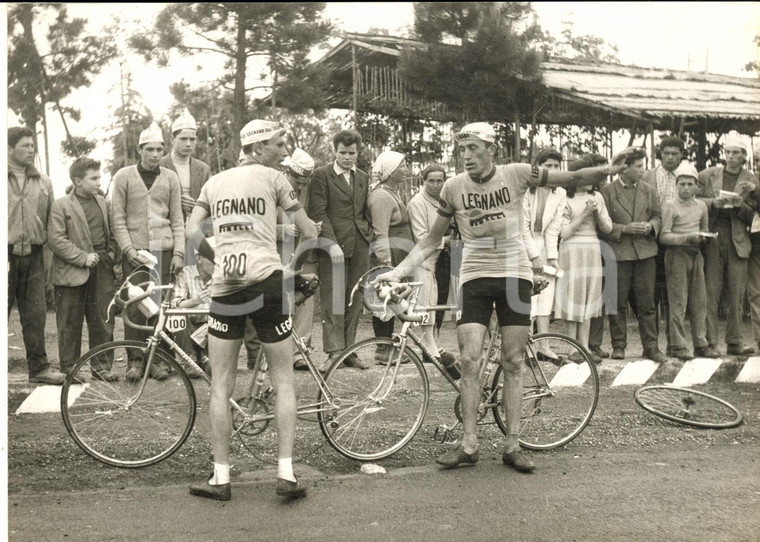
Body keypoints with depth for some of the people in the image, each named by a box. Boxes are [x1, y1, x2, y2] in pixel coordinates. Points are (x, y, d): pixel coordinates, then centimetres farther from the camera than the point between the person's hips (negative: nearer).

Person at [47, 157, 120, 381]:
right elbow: (56, 240, -12)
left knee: (103, 321, 6)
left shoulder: (102, 202, 12)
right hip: (72, 273, -4)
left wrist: (112, 255, 4)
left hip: (102, 270, 5)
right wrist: (83, 257, -16)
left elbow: (111, 233, 21)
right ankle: (69, 368, 14)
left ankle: (101, 365, 16)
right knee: (70, 324, 4)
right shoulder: (60, 205, -5)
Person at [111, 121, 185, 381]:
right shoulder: (124, 176, 4)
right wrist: (128, 249, -8)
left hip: (163, 250, 1)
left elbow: (177, 219, 9)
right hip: (135, 251, -1)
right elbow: (118, 218, 2)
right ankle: (135, 360, 5)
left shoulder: (170, 177, 9)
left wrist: (179, 252, 1)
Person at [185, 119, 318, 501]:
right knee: (283, 381, 7)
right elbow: (308, 232, 6)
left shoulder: (215, 182, 16)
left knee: (221, 386, 8)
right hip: (266, 280, -3)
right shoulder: (273, 178, 5)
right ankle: (286, 473, 2)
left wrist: (220, 258, 15)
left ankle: (220, 477, 9)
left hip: (225, 285, 3)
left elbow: (192, 231, 5)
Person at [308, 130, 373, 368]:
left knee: (355, 300, 6)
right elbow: (318, 213, -7)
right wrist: (332, 242, -15)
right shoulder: (321, 175, 0)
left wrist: (369, 235, 10)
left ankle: (348, 349, 13)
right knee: (333, 300, -7)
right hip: (333, 245, -5)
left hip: (359, 246, 5)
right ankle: (334, 351, -5)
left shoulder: (363, 178, 19)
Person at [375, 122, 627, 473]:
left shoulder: (516, 174, -5)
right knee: (469, 359, -7)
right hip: (475, 276, 0)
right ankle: (469, 444, 3)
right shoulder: (454, 187, -2)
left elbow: (573, 179, -1)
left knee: (513, 362, 3)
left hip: (514, 273, 0)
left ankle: (512, 445, 10)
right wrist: (399, 270, -3)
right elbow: (432, 240, 6)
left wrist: (614, 169, -14)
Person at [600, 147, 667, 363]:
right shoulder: (607, 192, -2)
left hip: (645, 251, 3)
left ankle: (651, 346, 6)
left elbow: (657, 216, 16)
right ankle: (618, 345, 12)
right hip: (618, 252, -3)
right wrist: (625, 228, -14)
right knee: (618, 303, 3)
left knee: (647, 302, 1)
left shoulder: (649, 191, 12)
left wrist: (650, 226, -6)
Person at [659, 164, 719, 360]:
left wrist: (702, 237, 2)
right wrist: (687, 238, -19)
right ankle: (678, 346, 0)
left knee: (700, 302, 6)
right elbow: (664, 236, -8)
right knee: (678, 303, -5)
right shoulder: (669, 205, -2)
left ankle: (701, 344, 12)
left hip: (696, 255, 5)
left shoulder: (701, 206, 13)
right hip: (677, 255, -5)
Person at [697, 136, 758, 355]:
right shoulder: (707, 175, 10)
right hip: (712, 237, -1)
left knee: (737, 293, 1)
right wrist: (714, 203, -9)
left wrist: (740, 205, -13)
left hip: (737, 240, 1)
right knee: (711, 291, -3)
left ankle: (734, 341, 7)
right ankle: (710, 341, 0)